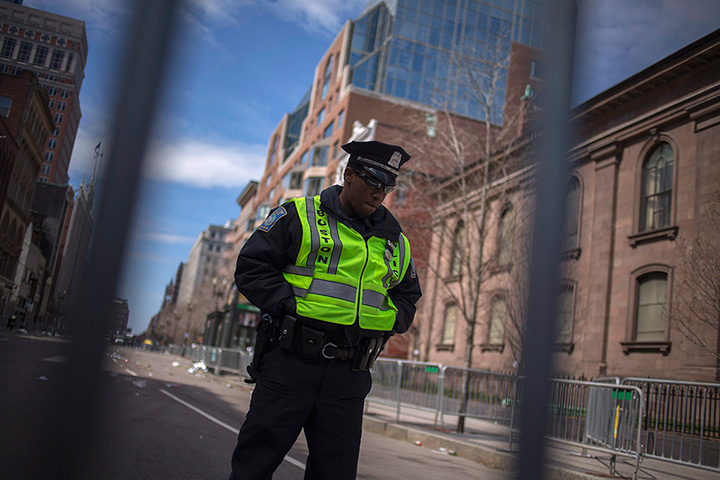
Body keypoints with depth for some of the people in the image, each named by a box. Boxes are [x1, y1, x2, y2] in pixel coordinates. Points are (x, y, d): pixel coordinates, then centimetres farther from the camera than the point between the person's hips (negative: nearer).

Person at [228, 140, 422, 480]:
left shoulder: (396, 242, 17)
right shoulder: (299, 217, 3)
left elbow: (408, 297, 26)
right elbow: (251, 267, -1)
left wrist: (390, 319, 5)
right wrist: (291, 305, -12)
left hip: (349, 376, 4)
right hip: (291, 362, -4)